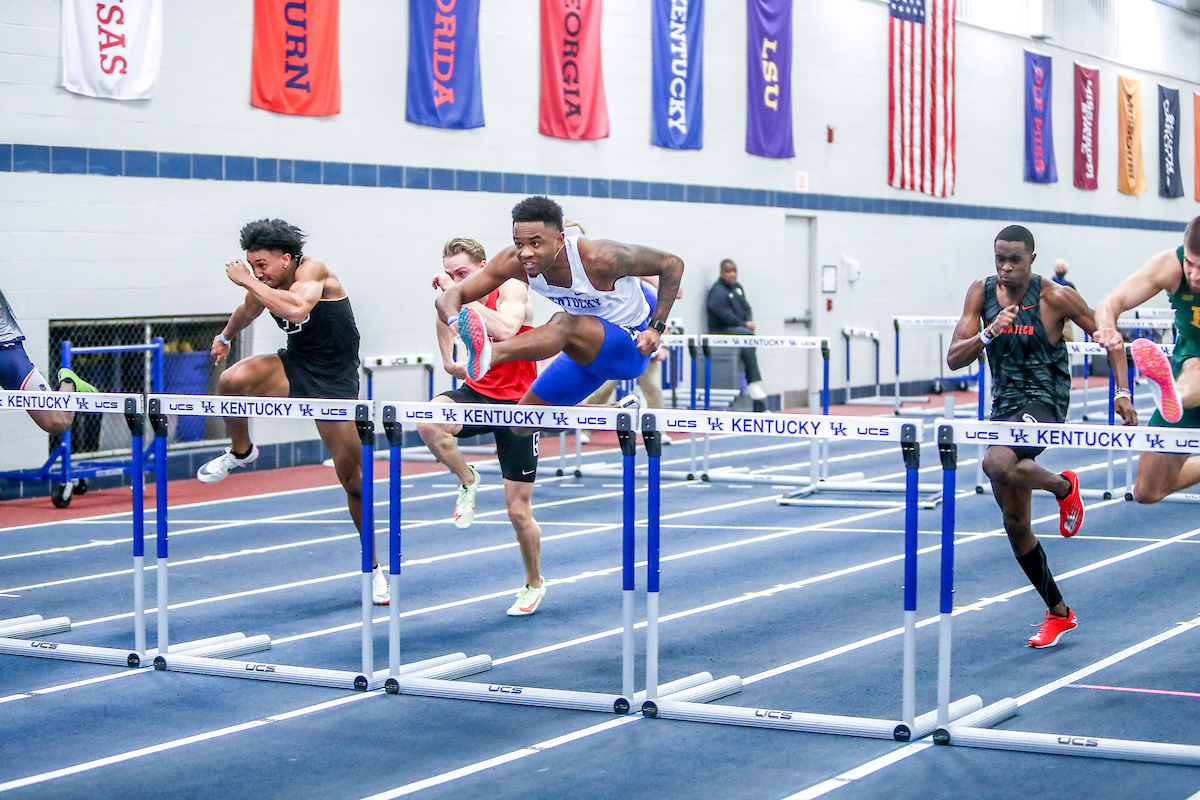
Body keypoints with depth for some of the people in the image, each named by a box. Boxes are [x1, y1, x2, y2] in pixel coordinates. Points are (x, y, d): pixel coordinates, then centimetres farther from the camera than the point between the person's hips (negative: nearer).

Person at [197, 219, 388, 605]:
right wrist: (225, 337, 44)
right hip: (293, 368, 5)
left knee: (353, 479, -1)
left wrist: (248, 282, -34)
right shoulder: (264, 286, -1)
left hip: (334, 381, -4)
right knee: (232, 379, -27)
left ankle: (374, 568, 15)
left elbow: (297, 310, -41)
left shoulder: (312, 270, -19)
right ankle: (241, 452, 3)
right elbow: (247, 312, 24)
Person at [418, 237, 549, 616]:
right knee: (427, 422, -32)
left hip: (517, 403, -4)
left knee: (518, 509, 2)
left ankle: (534, 582, 27)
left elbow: (504, 331, -34)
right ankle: (467, 481, -4)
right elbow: (452, 364, 15)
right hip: (477, 393, 4)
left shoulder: (510, 288, -12)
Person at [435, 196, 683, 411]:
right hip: (587, 349, 7)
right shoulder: (515, 262, -18)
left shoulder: (598, 259, -30)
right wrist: (456, 321, -42)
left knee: (563, 324, -37)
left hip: (630, 347, -7)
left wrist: (656, 328, -24)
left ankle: (489, 353, -64)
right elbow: (450, 297, -17)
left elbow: (672, 264, -19)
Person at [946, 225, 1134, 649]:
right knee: (1015, 524, 8)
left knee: (997, 463, -36)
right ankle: (1058, 613, 23)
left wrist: (1123, 393, -6)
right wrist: (988, 334, -22)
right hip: (1004, 407, 6)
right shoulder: (982, 293, 0)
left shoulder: (1055, 297, -10)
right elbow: (953, 359, -4)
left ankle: (1064, 486, -5)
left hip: (1044, 403, -5)